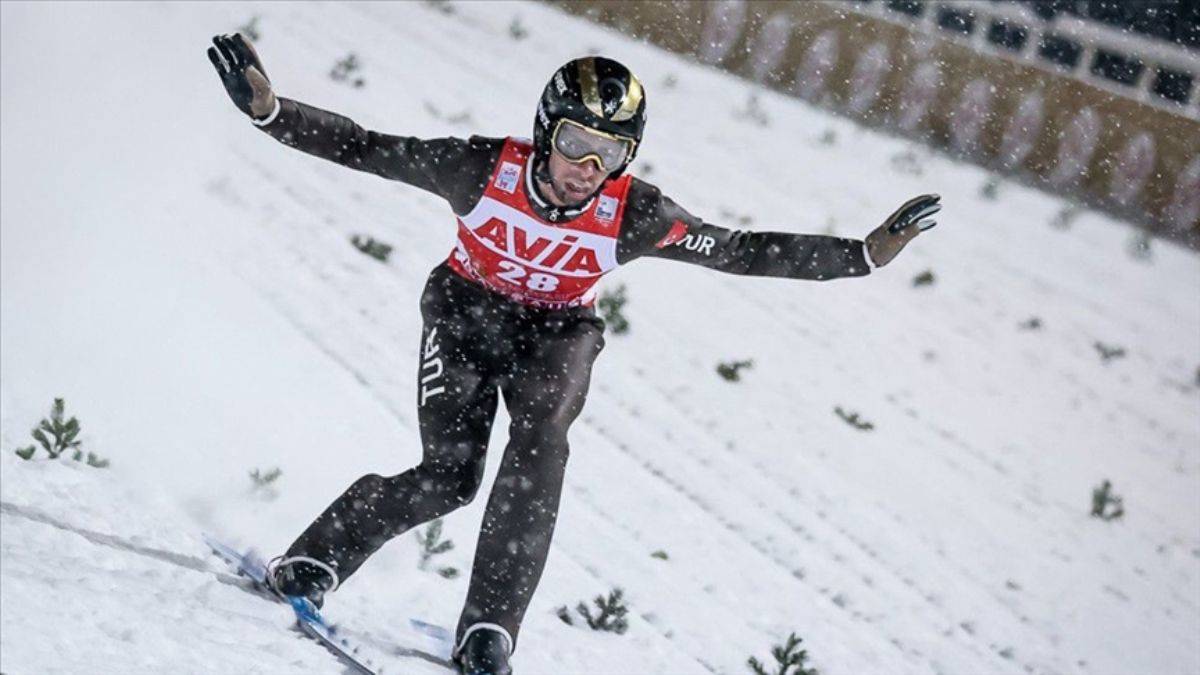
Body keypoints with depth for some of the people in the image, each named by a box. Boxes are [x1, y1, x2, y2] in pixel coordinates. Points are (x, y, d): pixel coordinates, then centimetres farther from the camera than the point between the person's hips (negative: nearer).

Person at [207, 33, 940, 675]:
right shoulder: (485, 168, -27)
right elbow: (364, 147, -20)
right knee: (448, 477, -17)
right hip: (466, 311, -1)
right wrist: (269, 110, -30)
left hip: (556, 333, 1)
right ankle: (316, 560, 6)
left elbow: (743, 251, -16)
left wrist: (865, 255, -21)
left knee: (541, 443, -29)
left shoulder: (636, 214, -24)